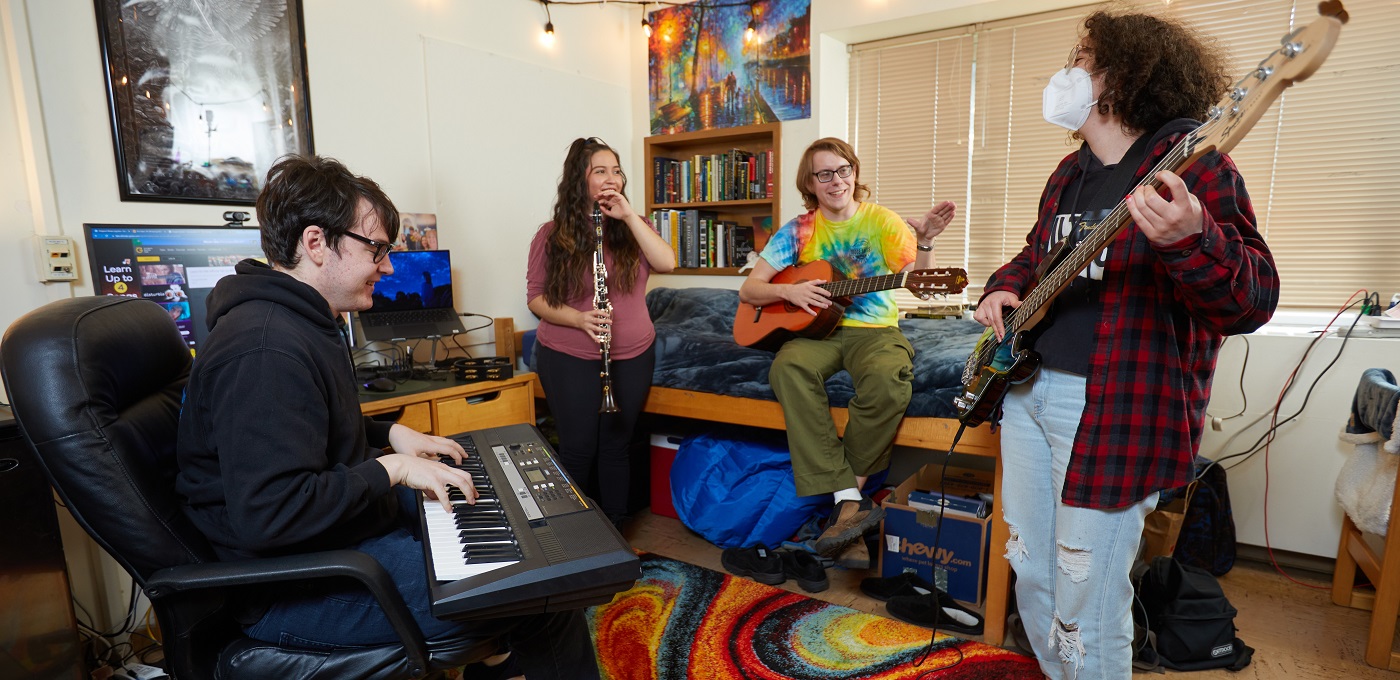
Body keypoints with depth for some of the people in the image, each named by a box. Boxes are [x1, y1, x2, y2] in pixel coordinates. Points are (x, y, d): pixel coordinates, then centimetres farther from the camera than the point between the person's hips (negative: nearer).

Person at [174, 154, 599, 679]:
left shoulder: (299, 320, 10)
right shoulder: (266, 350, -27)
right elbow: (268, 514, -33)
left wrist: (389, 434, 11)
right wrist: (390, 469, -24)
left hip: (347, 518, 11)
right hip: (299, 588, -11)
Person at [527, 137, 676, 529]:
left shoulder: (632, 228, 4)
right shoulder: (552, 235, -4)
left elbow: (666, 263, -13)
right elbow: (535, 298, -4)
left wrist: (629, 214, -17)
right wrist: (579, 319, -20)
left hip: (632, 357, 2)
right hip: (569, 360, -2)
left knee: (616, 448, 11)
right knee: (578, 452, 3)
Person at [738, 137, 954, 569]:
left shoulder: (882, 221, 6)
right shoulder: (798, 231, 8)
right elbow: (748, 290, 6)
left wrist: (924, 242, -24)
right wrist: (789, 291, -12)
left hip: (874, 328, -1)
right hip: (816, 330, 1)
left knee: (889, 380, -35)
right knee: (788, 367, -33)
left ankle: (851, 482, -13)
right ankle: (850, 502, -32)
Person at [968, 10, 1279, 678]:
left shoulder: (1192, 165, -10)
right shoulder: (1068, 174, 14)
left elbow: (1255, 302, -18)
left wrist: (1189, 239, -38)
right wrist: (1003, 288, 6)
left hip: (1112, 408, -8)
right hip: (1026, 386, 8)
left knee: (1084, 618, 1)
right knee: (1031, 576, 18)